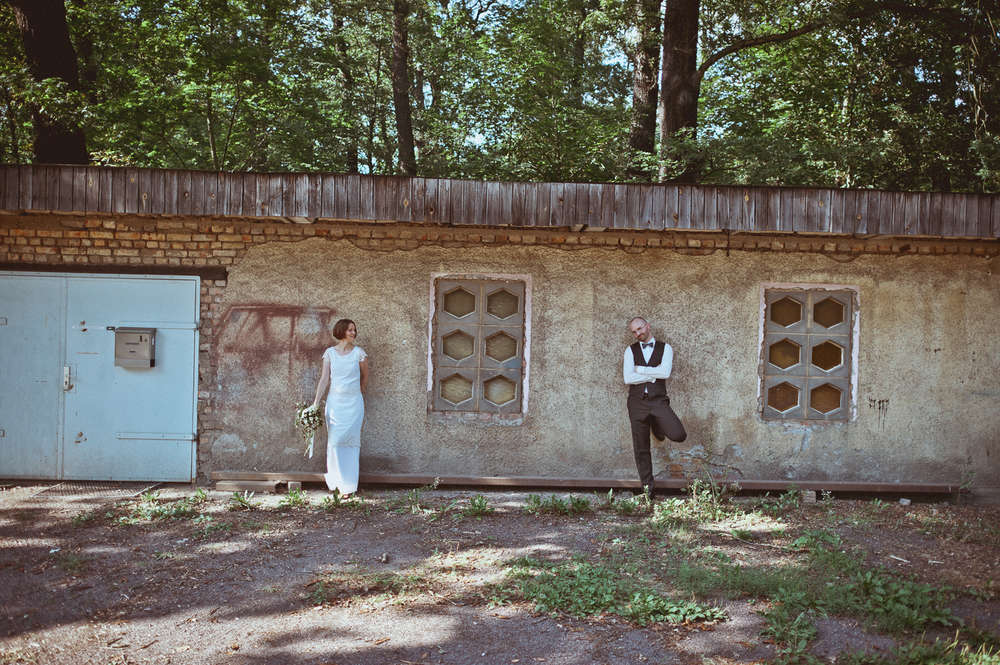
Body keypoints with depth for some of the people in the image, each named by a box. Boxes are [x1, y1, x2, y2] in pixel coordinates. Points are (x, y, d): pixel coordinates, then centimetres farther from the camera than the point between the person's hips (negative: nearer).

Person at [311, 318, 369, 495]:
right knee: (335, 441, 2)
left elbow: (364, 377, 13)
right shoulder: (330, 353, 2)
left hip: (353, 403, -1)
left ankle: (348, 485, 8)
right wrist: (316, 403, -5)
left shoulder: (359, 353, 0)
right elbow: (324, 379, 0)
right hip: (334, 401, 1)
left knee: (351, 441, -1)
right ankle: (338, 479, 18)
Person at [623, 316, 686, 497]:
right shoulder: (630, 351, 7)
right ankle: (647, 487, 18)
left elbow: (665, 373, -13)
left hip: (658, 401, -1)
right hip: (637, 401, 1)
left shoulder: (665, 348, 5)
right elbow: (628, 378, -7)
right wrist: (654, 375, -7)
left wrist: (640, 369, -8)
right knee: (641, 448, 4)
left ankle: (657, 426, 16)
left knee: (678, 435, -18)